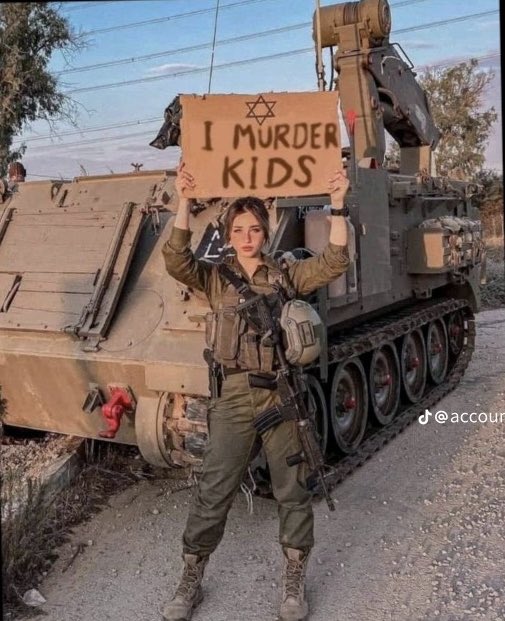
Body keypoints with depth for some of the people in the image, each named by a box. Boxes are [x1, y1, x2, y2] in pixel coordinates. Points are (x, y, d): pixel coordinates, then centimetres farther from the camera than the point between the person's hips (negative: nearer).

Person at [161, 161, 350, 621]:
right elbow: (176, 259, -9)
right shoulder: (216, 279, 6)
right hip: (234, 394, 0)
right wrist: (184, 203, -16)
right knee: (212, 493, 4)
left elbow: (335, 261, -6)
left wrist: (338, 205, -12)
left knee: (292, 490, 9)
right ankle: (191, 581, 23)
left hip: (283, 393, 0)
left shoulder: (288, 276, 6)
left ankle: (294, 582, 28)